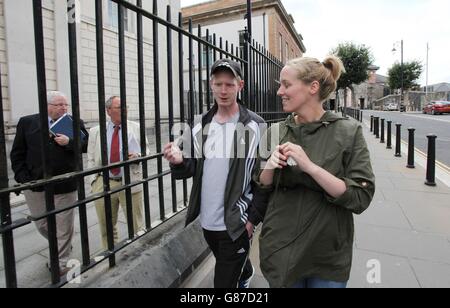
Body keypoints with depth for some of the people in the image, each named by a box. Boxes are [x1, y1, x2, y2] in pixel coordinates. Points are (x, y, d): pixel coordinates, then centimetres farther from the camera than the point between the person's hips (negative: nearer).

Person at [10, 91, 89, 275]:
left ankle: (60, 263, 26)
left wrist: (69, 142, -23)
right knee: (42, 224, 18)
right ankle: (60, 246, 45)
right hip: (35, 185, 2)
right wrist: (23, 178, -6)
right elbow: (17, 154, 4)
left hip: (64, 186, -2)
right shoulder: (27, 122, 3)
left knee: (63, 227, 8)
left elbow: (85, 146, -5)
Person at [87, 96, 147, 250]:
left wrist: (137, 156, -15)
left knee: (136, 225, 6)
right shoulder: (95, 131, 7)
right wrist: (94, 180, -1)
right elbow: (91, 159, 9)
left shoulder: (137, 128, 3)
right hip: (103, 183, 2)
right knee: (106, 227, 14)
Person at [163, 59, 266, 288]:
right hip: (207, 220, 6)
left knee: (224, 282, 4)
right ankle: (246, 275, 61)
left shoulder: (254, 126, -12)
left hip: (236, 223, -6)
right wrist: (179, 161, -16)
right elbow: (191, 169, 6)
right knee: (234, 267, 30)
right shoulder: (200, 124, 3)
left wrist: (253, 217, -12)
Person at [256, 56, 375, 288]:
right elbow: (262, 187, 6)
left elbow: (361, 198, -15)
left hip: (328, 256, -2)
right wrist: (269, 167, -16)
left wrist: (309, 166, -26)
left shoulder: (348, 132, -11)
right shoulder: (275, 132, -2)